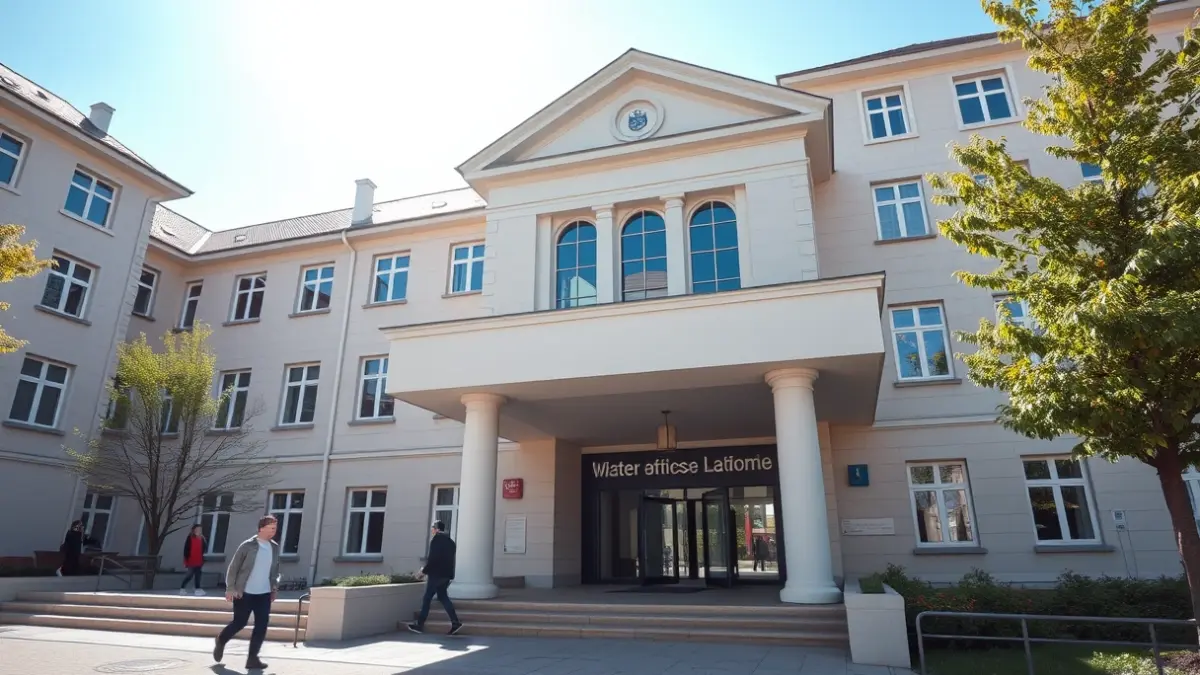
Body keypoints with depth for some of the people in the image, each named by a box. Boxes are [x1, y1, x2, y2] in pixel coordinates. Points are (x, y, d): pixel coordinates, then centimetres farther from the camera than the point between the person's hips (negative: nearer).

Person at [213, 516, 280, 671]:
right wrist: (230, 588, -12)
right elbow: (233, 567, -7)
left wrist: (275, 588, 9)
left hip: (264, 594, 4)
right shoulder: (247, 546, -10)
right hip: (244, 593, -4)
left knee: (261, 626, 0)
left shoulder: (275, 548, 5)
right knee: (239, 623, 7)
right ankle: (221, 642, 37)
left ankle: (252, 658, 10)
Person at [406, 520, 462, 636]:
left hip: (436, 573, -7)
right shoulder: (450, 541, 15)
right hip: (446, 574, 7)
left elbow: (432, 558, -16)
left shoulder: (436, 539, -8)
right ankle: (455, 622, 0)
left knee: (427, 598, 2)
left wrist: (425, 570, -5)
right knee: (442, 596, 10)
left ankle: (420, 624, 7)